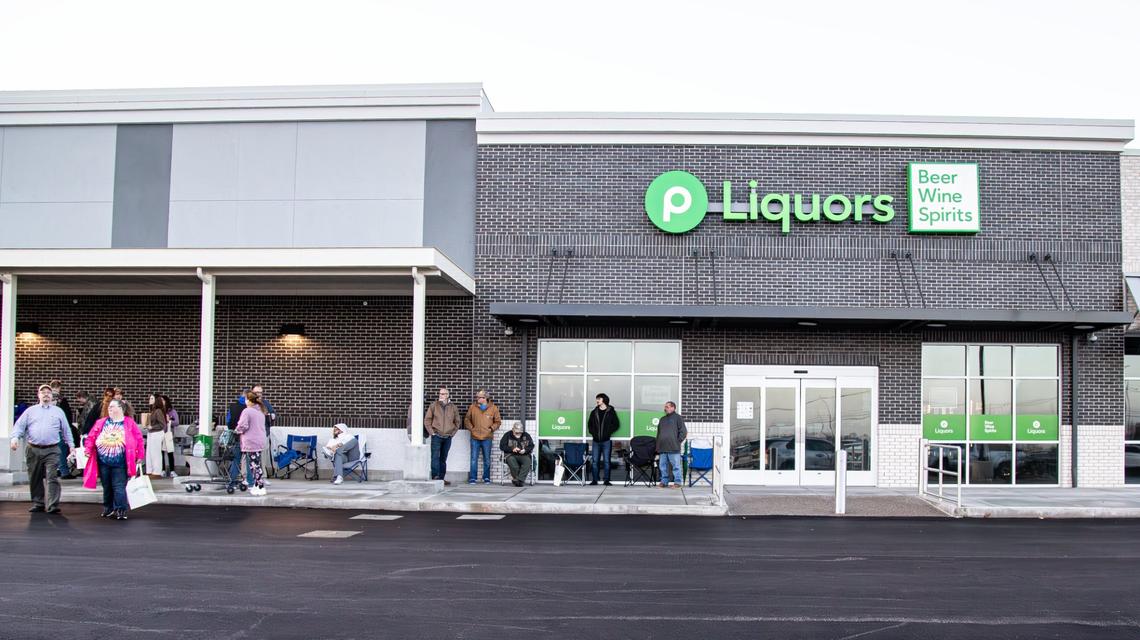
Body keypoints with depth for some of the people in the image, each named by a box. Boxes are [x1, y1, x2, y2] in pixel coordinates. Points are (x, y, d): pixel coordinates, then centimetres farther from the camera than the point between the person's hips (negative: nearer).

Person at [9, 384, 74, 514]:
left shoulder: (58, 411, 13)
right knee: (35, 479, 8)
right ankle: (37, 503, 19)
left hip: (52, 451, -2)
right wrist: (15, 437, -12)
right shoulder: (30, 411, 12)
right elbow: (19, 425, 6)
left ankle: (52, 505, -16)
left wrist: (71, 445, 9)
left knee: (52, 478, -12)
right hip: (33, 450, 2)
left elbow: (66, 430, 15)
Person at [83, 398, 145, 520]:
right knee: (107, 487, 14)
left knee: (119, 487, -8)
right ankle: (108, 509, 25)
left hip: (120, 463, -4)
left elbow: (139, 440, -1)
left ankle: (121, 511, -7)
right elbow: (91, 437, 10)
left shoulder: (129, 424, -1)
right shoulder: (101, 423, 9)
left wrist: (140, 456, -4)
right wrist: (88, 449, -5)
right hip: (103, 462, 4)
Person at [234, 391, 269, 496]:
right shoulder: (261, 412, 16)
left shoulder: (247, 411, -12)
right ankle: (256, 486, 18)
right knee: (256, 465, 14)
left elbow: (243, 426, -17)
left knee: (255, 465, -7)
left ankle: (261, 488, -8)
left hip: (250, 442, -9)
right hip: (260, 441, 9)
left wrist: (237, 430, 5)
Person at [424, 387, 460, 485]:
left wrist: (452, 433, 7)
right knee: (435, 457, -13)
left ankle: (442, 479, 13)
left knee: (443, 459, 9)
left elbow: (457, 422, 17)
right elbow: (427, 420, 2)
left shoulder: (453, 408, 7)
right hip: (436, 436, -3)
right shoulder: (434, 406, 0)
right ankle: (435, 477, -17)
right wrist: (431, 432, -5)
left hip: (447, 437, 3)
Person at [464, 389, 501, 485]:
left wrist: (491, 428, -4)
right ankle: (472, 478, 7)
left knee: (487, 459, 7)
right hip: (475, 438, 1)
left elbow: (498, 421, 8)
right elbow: (467, 419, 13)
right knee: (474, 459, 0)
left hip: (487, 438, 0)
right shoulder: (472, 407, 3)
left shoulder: (493, 408, 1)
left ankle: (486, 478, 18)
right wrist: (471, 428, 1)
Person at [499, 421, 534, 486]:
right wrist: (512, 449, -14)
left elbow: (531, 446, 9)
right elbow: (502, 446, 0)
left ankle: (520, 480, -36)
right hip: (511, 455, -1)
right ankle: (516, 478, -27)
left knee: (527, 461, -33)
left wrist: (525, 450, -12)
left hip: (523, 455, 1)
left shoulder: (526, 435, 12)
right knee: (511, 460, -37)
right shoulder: (507, 435, 7)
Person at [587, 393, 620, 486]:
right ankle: (595, 480, 6)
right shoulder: (594, 412, 12)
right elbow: (589, 424, 16)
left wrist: (608, 432, -9)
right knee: (595, 461, 1)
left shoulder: (611, 412, 2)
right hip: (596, 440, 3)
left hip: (606, 440, -3)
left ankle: (606, 480, 3)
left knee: (606, 461, -1)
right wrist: (593, 433, -1)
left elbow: (616, 424, 1)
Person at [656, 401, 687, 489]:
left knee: (676, 465, -5)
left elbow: (683, 432, -1)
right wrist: (658, 446, 14)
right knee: (663, 466, 6)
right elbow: (658, 433, 24)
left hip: (673, 448, -6)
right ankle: (664, 482, 13)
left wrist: (678, 441, -6)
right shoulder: (662, 419, 21)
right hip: (662, 448, 6)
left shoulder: (678, 418, 3)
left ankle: (677, 482, -1)